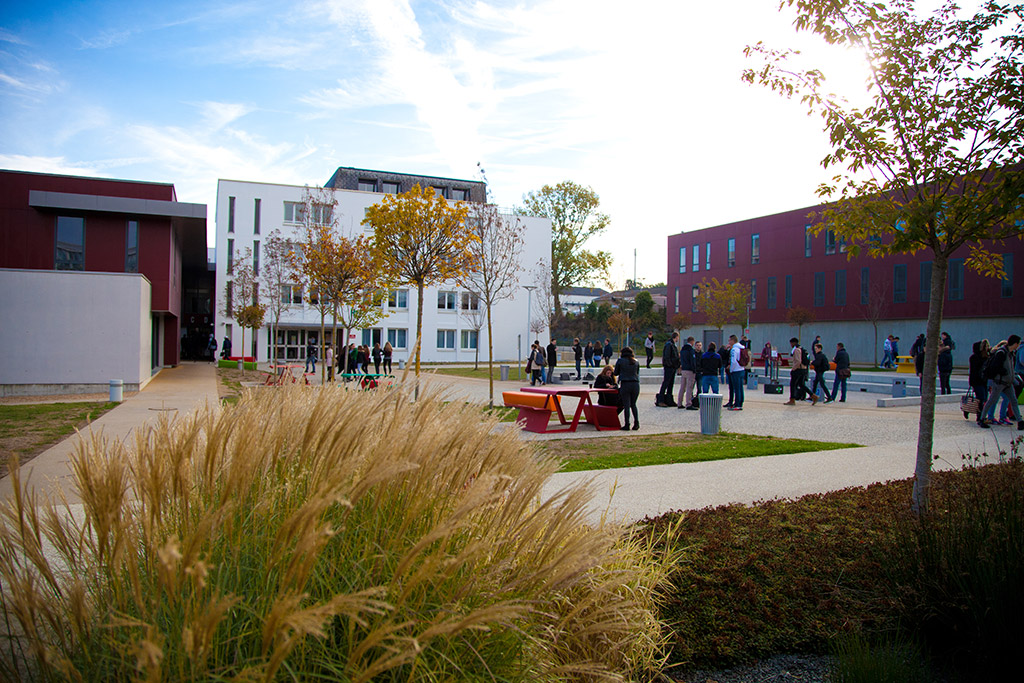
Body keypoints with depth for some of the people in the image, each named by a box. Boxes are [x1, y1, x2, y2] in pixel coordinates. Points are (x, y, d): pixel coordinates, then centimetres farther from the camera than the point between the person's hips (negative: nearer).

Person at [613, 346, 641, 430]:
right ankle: (636, 422, 5)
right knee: (633, 404, 15)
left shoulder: (620, 361, -1)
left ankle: (627, 424, -2)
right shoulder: (636, 361, 8)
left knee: (626, 405, 1)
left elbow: (616, 373, 8)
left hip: (625, 384, -3)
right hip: (635, 384, 3)